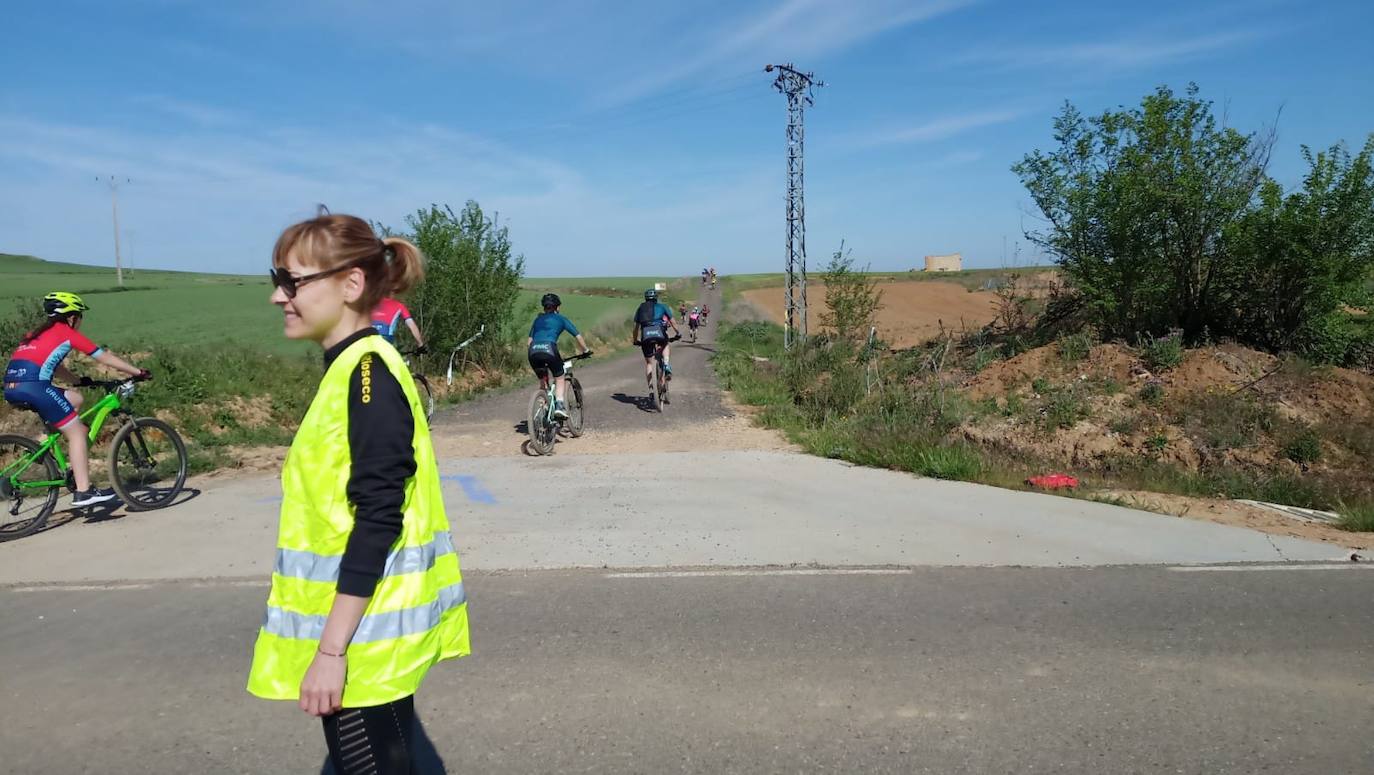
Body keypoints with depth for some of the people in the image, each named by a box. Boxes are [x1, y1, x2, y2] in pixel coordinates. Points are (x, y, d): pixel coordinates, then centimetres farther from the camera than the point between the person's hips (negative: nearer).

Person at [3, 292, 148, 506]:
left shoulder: (40, 333, 28)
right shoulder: (67, 333, 6)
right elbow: (105, 358, 8)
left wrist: (80, 381, 36)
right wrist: (139, 372, 13)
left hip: (12, 388, 8)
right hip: (32, 385, -8)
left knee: (74, 399, 24)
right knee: (77, 431, 1)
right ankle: (84, 492, -1)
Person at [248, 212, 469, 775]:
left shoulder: (368, 373, -19)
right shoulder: (351, 369, 9)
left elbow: (377, 522, -23)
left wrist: (331, 651, -21)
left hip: (360, 636, -9)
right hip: (359, 626, 9)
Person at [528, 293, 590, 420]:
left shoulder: (538, 319, 28)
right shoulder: (560, 318, 19)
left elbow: (529, 341, 25)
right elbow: (578, 336, 17)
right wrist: (585, 351, 31)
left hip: (533, 351, 4)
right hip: (549, 349, -3)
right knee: (560, 378, 13)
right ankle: (559, 404, -6)